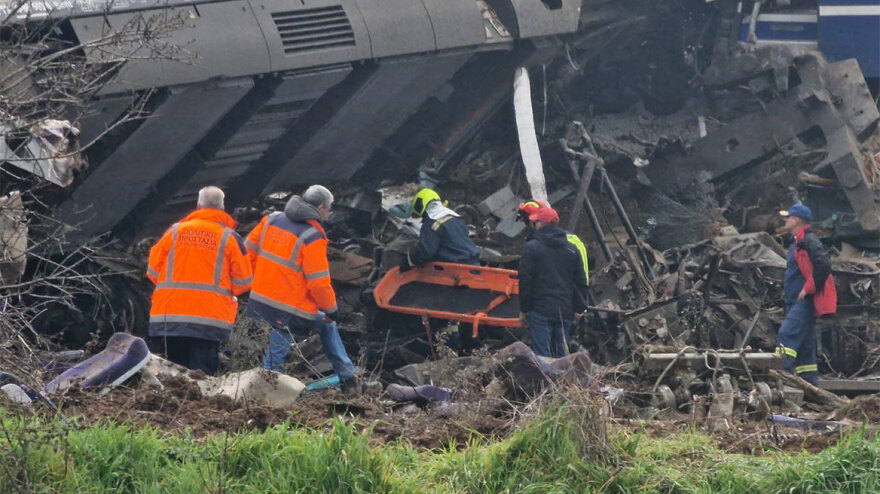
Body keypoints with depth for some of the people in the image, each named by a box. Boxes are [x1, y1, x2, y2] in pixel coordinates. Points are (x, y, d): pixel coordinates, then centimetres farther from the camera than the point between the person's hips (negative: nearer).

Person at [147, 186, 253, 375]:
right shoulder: (229, 238, 0)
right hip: (210, 317, -2)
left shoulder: (175, 231, 4)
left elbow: (153, 271, 10)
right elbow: (243, 281, 3)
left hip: (169, 315, 2)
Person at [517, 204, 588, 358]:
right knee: (560, 354, 11)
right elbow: (581, 282, 13)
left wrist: (524, 309, -1)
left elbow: (525, 280, -7)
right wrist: (579, 307, 17)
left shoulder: (532, 247, -6)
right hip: (565, 312, 5)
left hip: (540, 311, -5)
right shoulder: (572, 249, 11)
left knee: (542, 354, -8)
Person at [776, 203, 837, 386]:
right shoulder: (797, 243, 21)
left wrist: (808, 289, -20)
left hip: (804, 301, -11)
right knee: (804, 345, 10)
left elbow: (823, 265, -25)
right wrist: (787, 288, 18)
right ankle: (810, 382, 13)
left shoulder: (809, 242, -11)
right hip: (796, 302, 11)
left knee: (787, 335, -22)